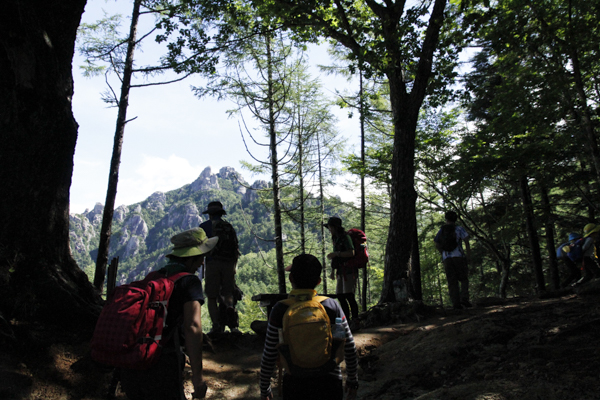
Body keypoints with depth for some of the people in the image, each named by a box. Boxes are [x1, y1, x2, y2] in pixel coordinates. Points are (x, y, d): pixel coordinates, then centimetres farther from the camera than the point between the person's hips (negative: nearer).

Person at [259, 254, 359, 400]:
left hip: (295, 384, -1)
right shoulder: (332, 305, -9)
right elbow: (350, 349, -2)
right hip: (329, 383, 2)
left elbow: (269, 356, -6)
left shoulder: (280, 311, -12)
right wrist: (352, 381, 13)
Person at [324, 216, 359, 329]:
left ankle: (355, 320, -1)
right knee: (340, 296, 8)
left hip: (349, 271, -9)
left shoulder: (345, 237, -10)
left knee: (349, 296, -11)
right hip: (341, 272, 9)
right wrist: (333, 271, 22)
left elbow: (351, 253, -24)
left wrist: (336, 253, -21)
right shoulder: (336, 239, 16)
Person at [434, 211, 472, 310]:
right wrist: (468, 254, 1)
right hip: (459, 256, -2)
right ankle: (464, 299, -10)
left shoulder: (441, 231, 12)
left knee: (452, 282, 3)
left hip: (446, 258, 2)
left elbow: (437, 245, 12)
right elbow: (466, 241, -3)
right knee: (464, 279, 7)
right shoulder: (459, 229, 5)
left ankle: (456, 303, -3)